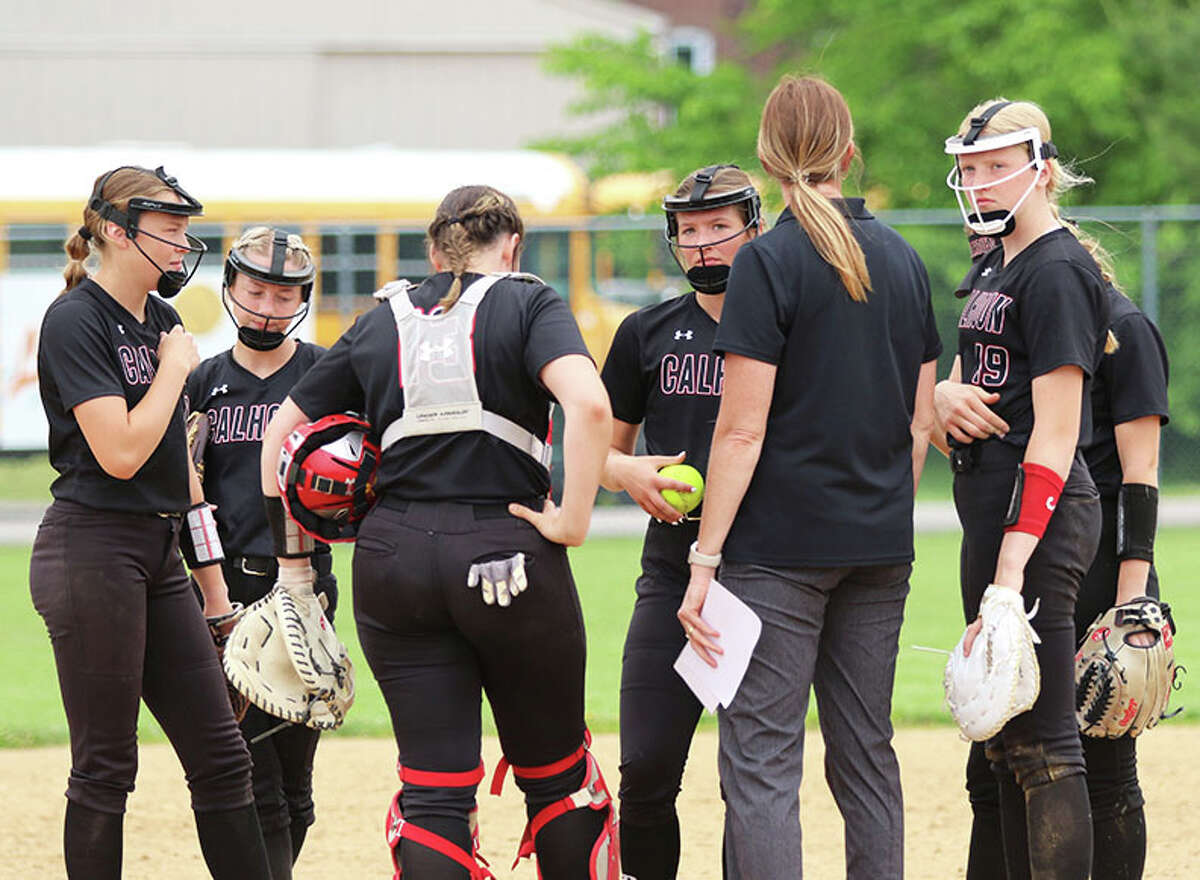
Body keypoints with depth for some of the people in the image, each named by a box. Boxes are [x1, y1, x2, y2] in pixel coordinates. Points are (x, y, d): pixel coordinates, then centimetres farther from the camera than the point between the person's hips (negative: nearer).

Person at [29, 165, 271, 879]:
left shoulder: (162, 321, 15)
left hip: (159, 553, 8)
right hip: (93, 547, -8)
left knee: (221, 756, 5)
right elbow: (120, 452, -20)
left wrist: (212, 581, 19)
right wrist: (174, 369, -7)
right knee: (106, 766, -4)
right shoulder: (76, 321, -10)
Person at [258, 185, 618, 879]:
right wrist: (573, 521, -11)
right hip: (508, 555, -3)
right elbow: (589, 404, -18)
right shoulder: (527, 304, 2)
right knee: (557, 774, 12)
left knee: (433, 787, 3)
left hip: (393, 560, 3)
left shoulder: (382, 321, 14)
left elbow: (282, 431, 18)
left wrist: (292, 561, 22)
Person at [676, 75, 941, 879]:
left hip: (781, 542, -6)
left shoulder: (770, 262, -10)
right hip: (880, 545, 6)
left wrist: (706, 558, -12)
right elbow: (920, 425, 12)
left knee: (761, 760, -6)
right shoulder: (903, 261, 9)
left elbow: (743, 430, -14)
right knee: (866, 756, 12)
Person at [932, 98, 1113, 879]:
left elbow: (1055, 434, -19)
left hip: (1039, 515, -10)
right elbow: (960, 381, 26)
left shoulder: (1057, 273, -13)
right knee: (999, 737, 14)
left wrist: (1013, 567, -25)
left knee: (1040, 741, -12)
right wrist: (947, 401, 0)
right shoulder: (994, 270, 17)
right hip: (991, 509, 10)